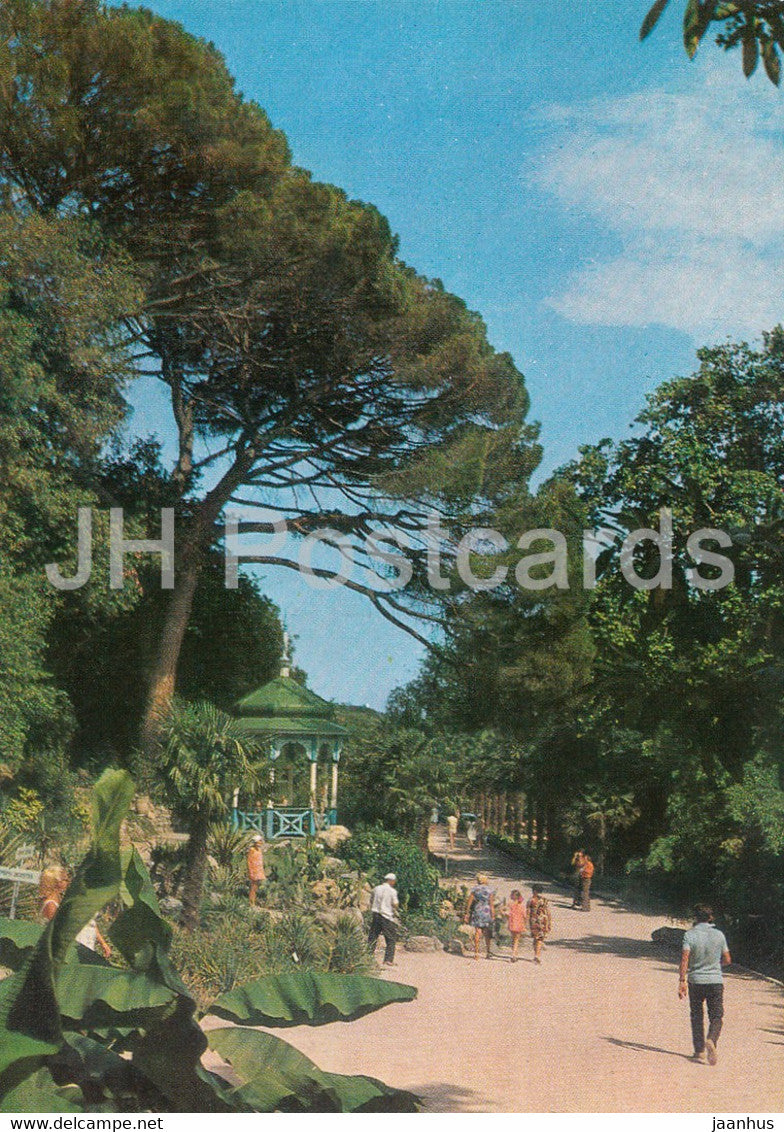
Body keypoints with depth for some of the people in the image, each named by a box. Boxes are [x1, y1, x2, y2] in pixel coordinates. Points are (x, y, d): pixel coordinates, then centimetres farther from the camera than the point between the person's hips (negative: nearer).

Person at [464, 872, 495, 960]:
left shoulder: (474, 889, 0)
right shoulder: (489, 890, -3)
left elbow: (469, 902, 0)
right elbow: (491, 904, -4)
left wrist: (467, 913, 7)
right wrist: (493, 915, 0)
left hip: (477, 912, 1)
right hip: (487, 912, 0)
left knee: (477, 932, 3)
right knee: (487, 933, 9)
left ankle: (476, 952, -2)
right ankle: (488, 953, 14)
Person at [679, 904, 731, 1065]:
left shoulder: (689, 935, -7)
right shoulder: (719, 935, 1)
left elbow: (685, 958, -15)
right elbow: (727, 960, 7)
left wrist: (682, 981, -13)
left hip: (696, 981, -1)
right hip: (716, 981, 1)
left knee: (697, 1017, 13)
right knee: (716, 1016, 5)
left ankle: (699, 1050, 15)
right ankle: (711, 1040, -21)